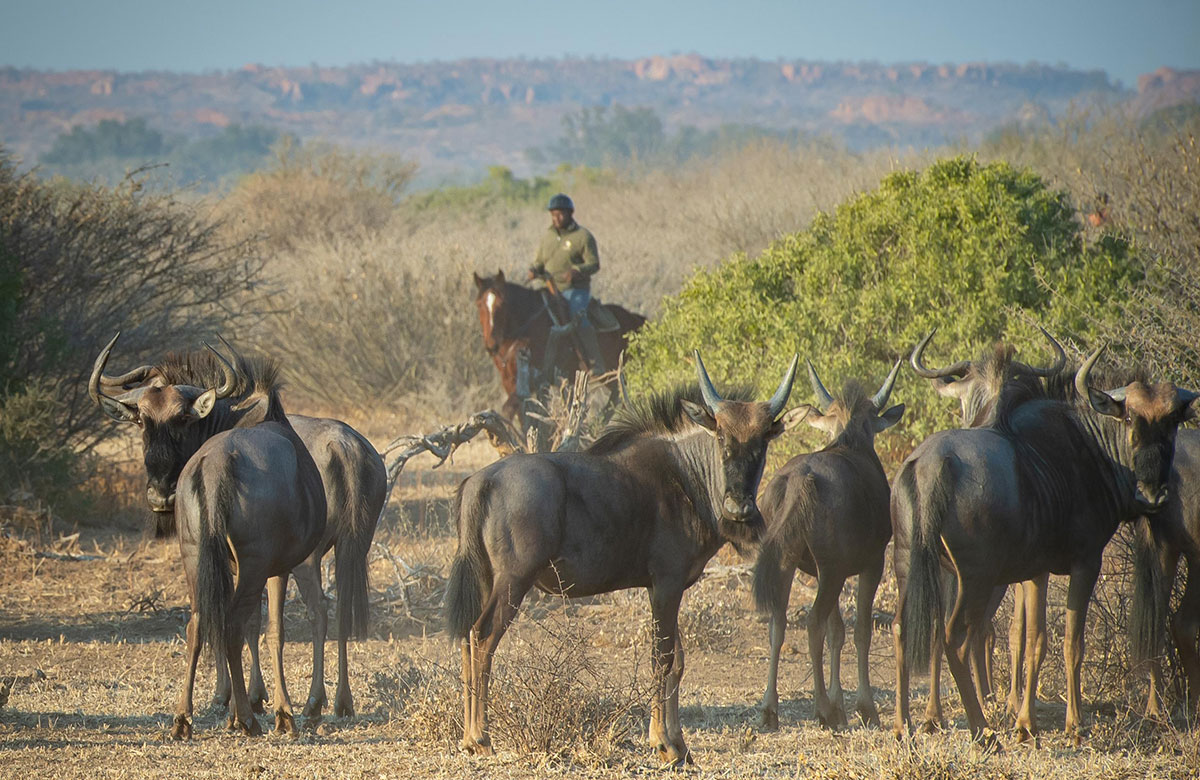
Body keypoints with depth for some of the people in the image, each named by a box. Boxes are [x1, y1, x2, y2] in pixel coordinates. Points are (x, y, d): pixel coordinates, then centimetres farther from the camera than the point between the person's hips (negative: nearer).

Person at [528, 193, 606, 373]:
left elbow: (594, 264, -6)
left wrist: (577, 272, -26)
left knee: (578, 317, -28)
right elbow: (540, 262, 21)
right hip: (552, 289, 6)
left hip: (576, 290, -6)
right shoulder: (548, 236, 15)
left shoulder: (583, 236, -1)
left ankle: (596, 363, -28)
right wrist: (534, 271, -3)